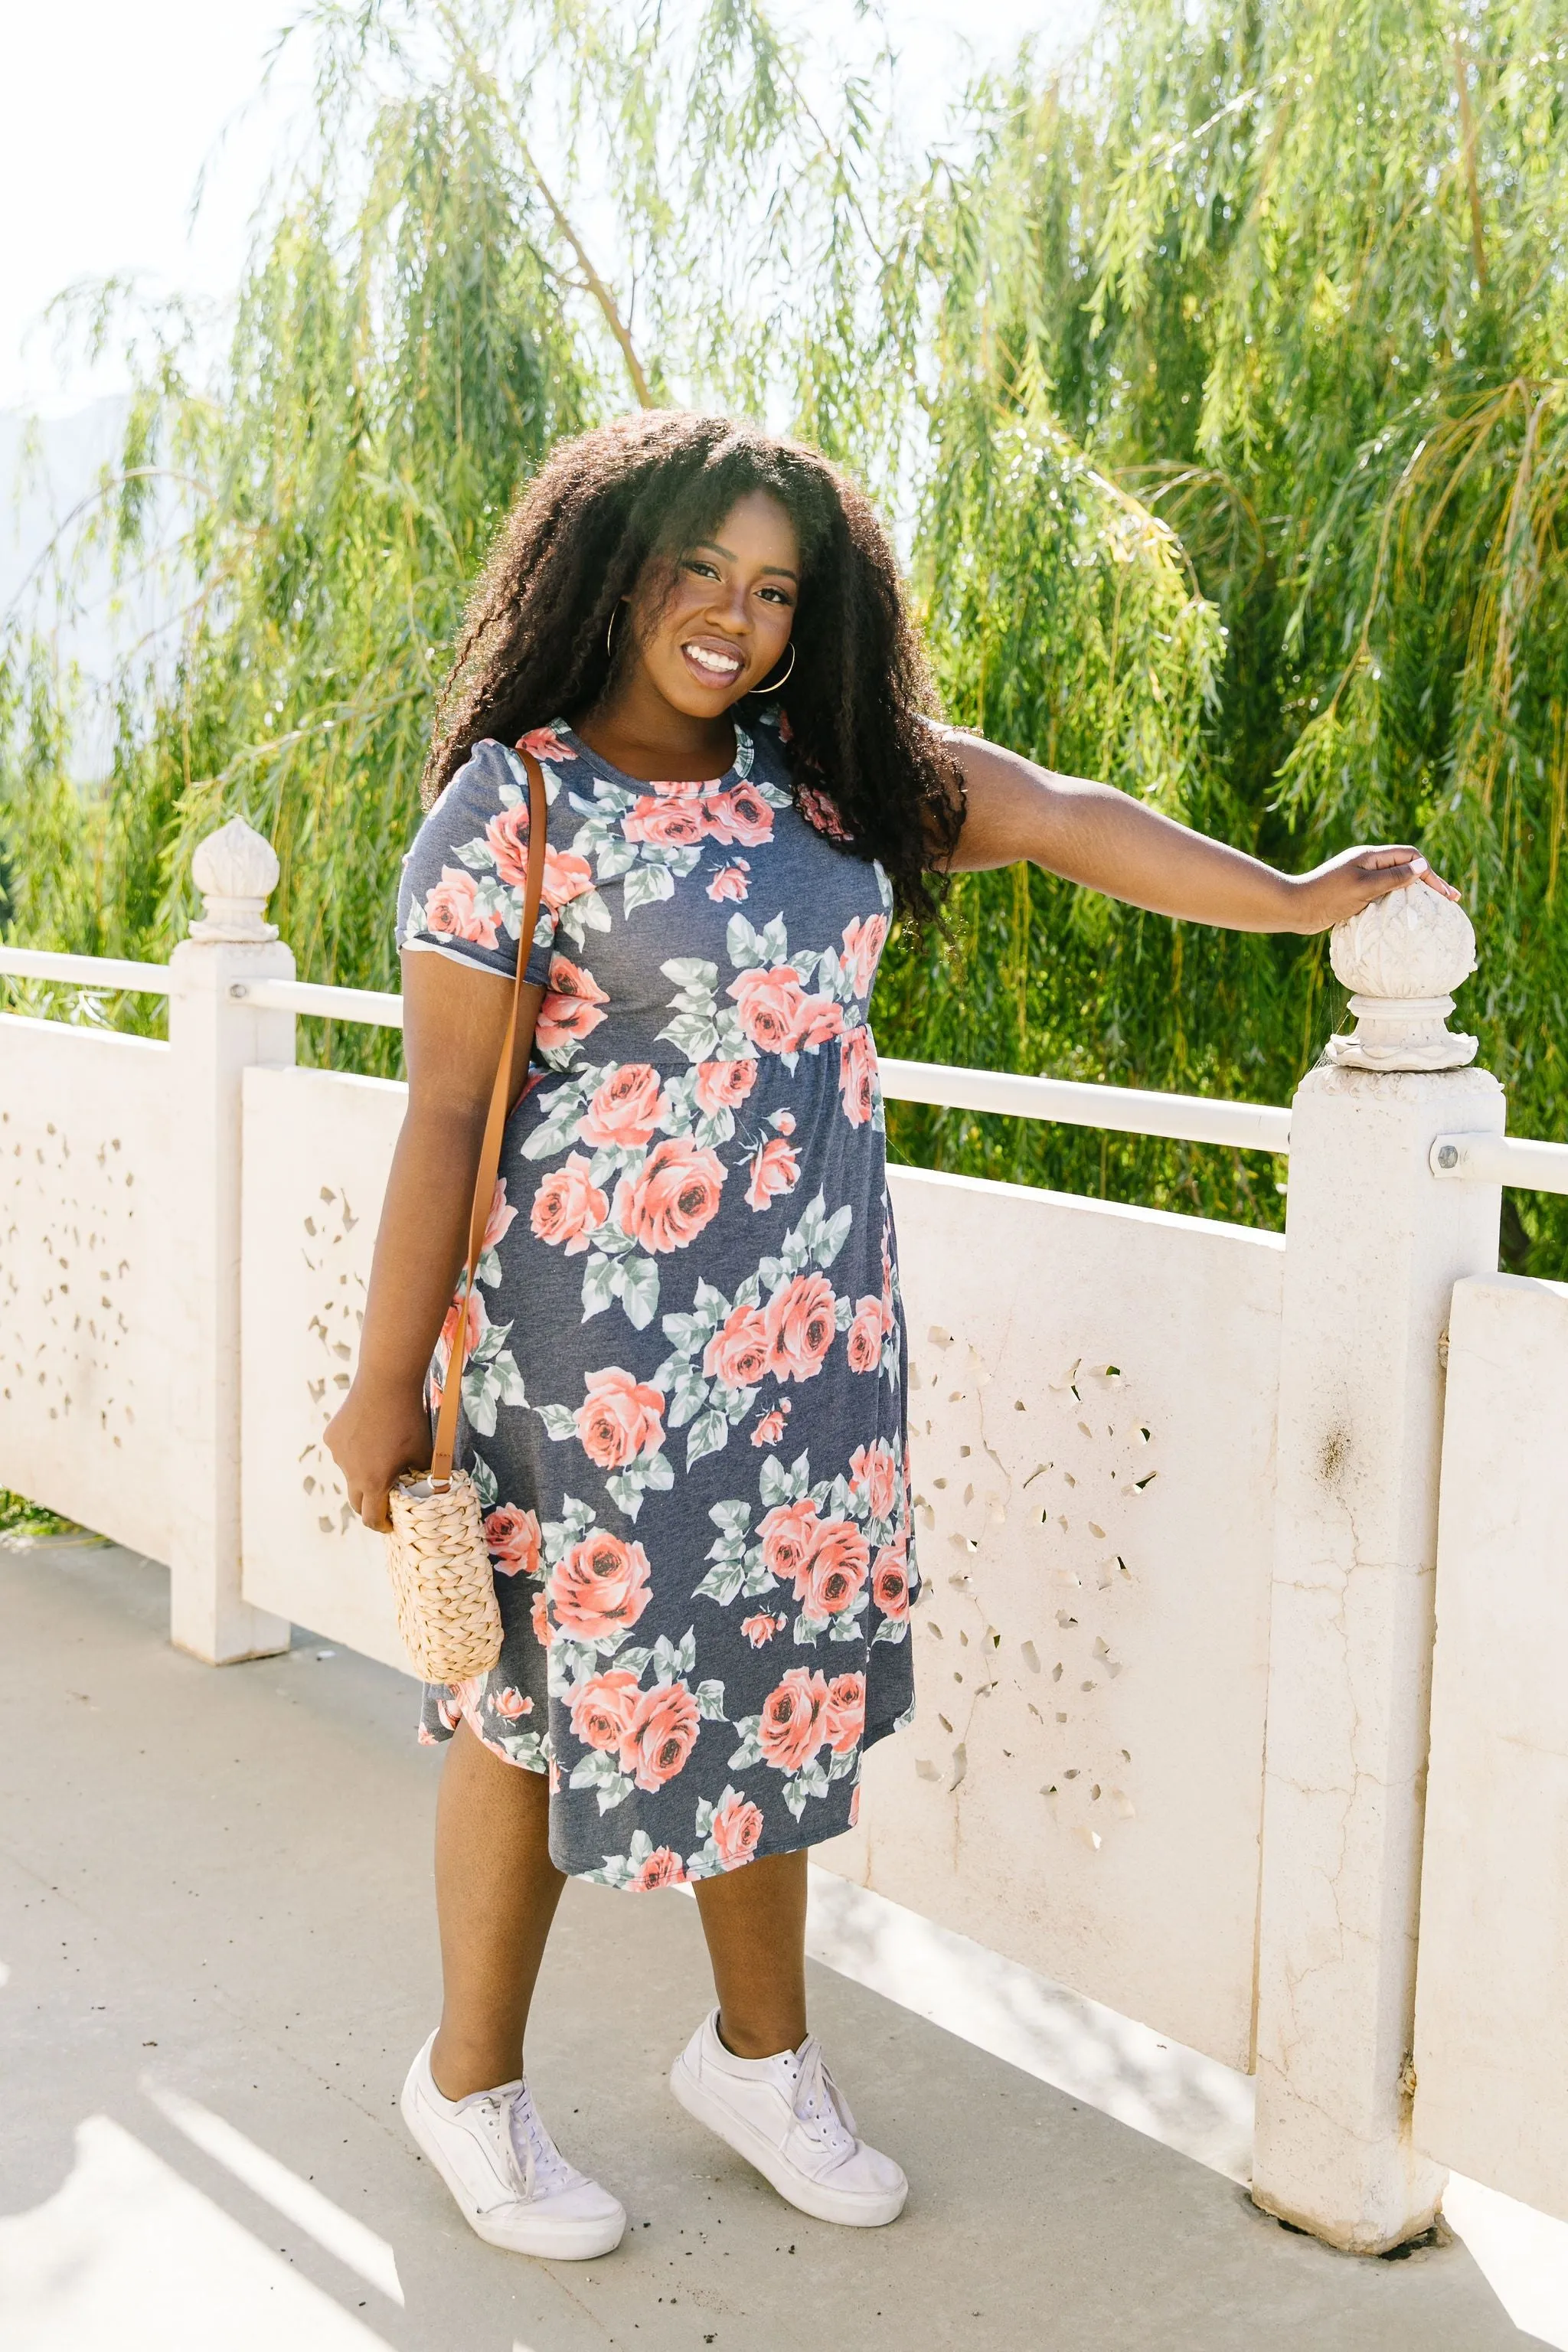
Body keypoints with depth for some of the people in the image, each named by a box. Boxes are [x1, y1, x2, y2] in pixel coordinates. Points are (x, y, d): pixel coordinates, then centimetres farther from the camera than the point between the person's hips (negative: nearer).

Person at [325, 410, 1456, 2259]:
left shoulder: (828, 773, 7)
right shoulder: (514, 807, -10)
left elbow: (1063, 820, 10)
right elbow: (444, 1116, -11)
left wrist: (1298, 900, 11)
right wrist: (386, 1385, -10)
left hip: (811, 1340, 6)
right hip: (596, 1347, -5)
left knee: (774, 1676, 14)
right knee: (547, 1692, 7)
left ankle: (761, 2054, 35)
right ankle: (471, 2086, 29)